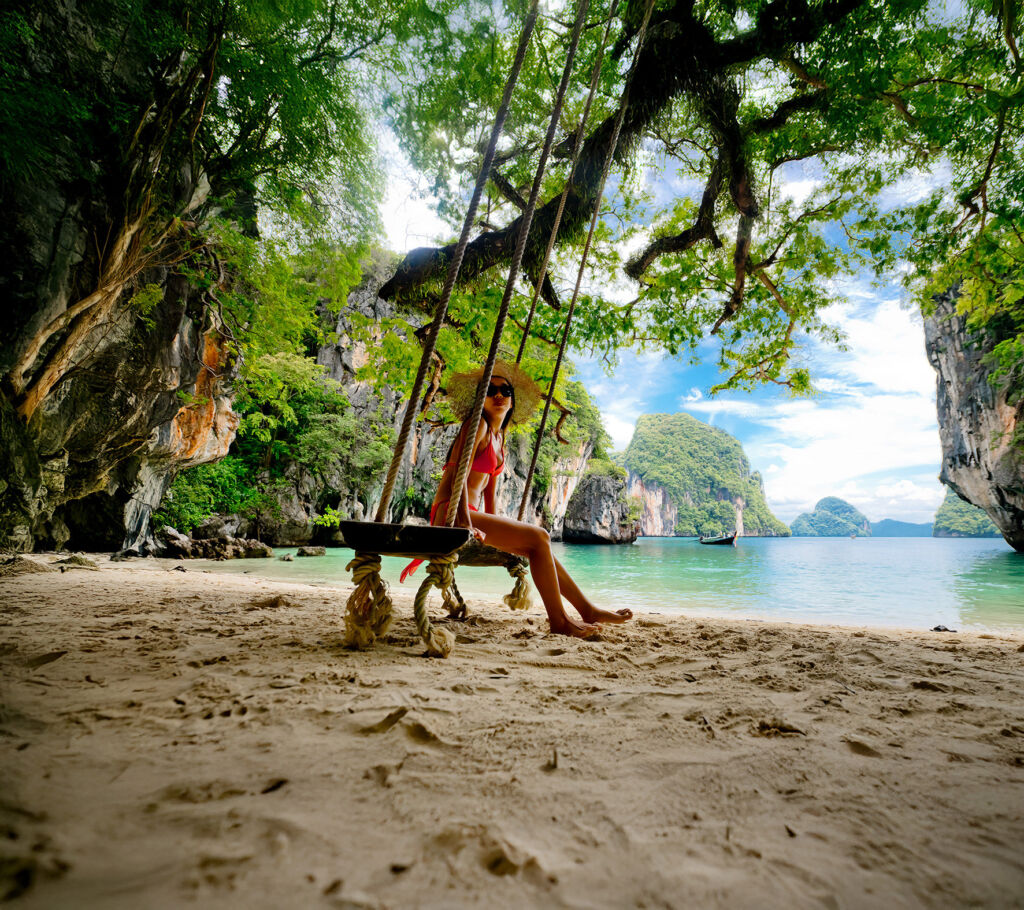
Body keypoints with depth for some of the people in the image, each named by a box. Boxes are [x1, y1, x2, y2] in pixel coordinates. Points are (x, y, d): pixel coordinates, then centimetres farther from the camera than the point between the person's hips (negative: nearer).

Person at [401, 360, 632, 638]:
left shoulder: (499, 440, 19)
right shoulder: (478, 425, -7)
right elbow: (459, 474, -17)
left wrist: (493, 526, 13)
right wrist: (466, 524, -24)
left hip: (471, 515, 9)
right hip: (452, 513, -9)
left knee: (538, 545, 8)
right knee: (538, 537, -15)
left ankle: (587, 610, 15)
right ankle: (559, 621, -6)